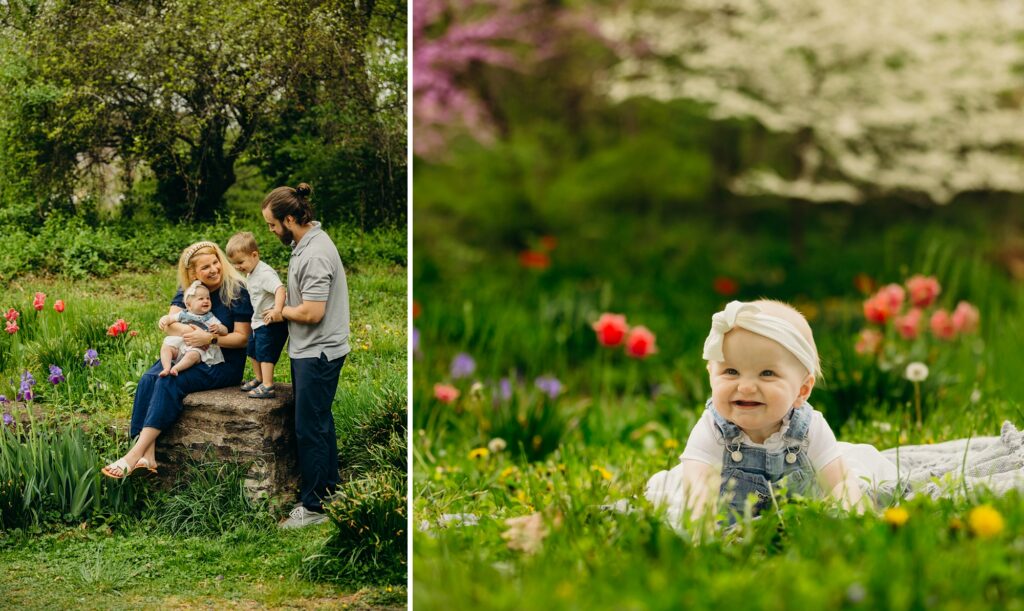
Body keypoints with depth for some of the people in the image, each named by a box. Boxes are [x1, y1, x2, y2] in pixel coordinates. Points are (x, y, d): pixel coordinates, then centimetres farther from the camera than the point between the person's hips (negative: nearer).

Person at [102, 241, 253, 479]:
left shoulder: (236, 290, -8)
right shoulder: (186, 290, 9)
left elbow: (243, 337, -9)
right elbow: (171, 320, -4)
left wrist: (210, 338, -23)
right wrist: (171, 324, -27)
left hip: (224, 363, -6)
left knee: (170, 382, -28)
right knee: (148, 379, -21)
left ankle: (135, 455, -32)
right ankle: (148, 455, -30)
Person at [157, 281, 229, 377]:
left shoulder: (210, 318, 5)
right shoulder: (183, 314, 13)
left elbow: (225, 331, 1)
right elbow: (170, 318, 16)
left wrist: (218, 328, -22)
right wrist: (164, 320, -9)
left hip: (199, 348, -4)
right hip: (180, 343, 4)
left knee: (193, 355, -36)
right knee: (165, 347, -17)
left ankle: (176, 368, -47)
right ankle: (167, 368, -32)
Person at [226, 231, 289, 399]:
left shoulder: (265, 273, -23)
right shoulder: (250, 274, 9)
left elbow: (280, 289, -37)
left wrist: (277, 310, -48)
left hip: (271, 322, -11)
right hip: (258, 321, 11)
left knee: (265, 353, -12)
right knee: (253, 350, 21)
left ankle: (267, 387, -10)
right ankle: (259, 379, 37)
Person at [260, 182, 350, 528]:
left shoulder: (315, 254, -24)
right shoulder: (306, 243, 9)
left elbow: (312, 313, -26)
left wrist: (282, 312, -9)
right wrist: (285, 307, 5)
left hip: (317, 354, -10)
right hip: (309, 351, 10)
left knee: (309, 428, -4)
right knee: (320, 422, 19)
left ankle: (314, 506, 4)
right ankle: (328, 489, 31)